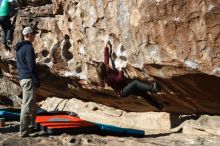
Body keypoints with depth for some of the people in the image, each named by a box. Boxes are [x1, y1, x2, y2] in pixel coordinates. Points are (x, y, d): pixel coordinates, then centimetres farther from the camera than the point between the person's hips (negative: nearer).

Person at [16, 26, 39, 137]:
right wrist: (36, 81, -12)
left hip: (22, 78, 10)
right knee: (27, 105, -8)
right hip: (29, 79, -10)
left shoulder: (19, 48, 17)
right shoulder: (28, 47, -12)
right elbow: (31, 66, -17)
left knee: (32, 104, 18)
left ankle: (31, 127, 24)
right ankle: (24, 131, -7)